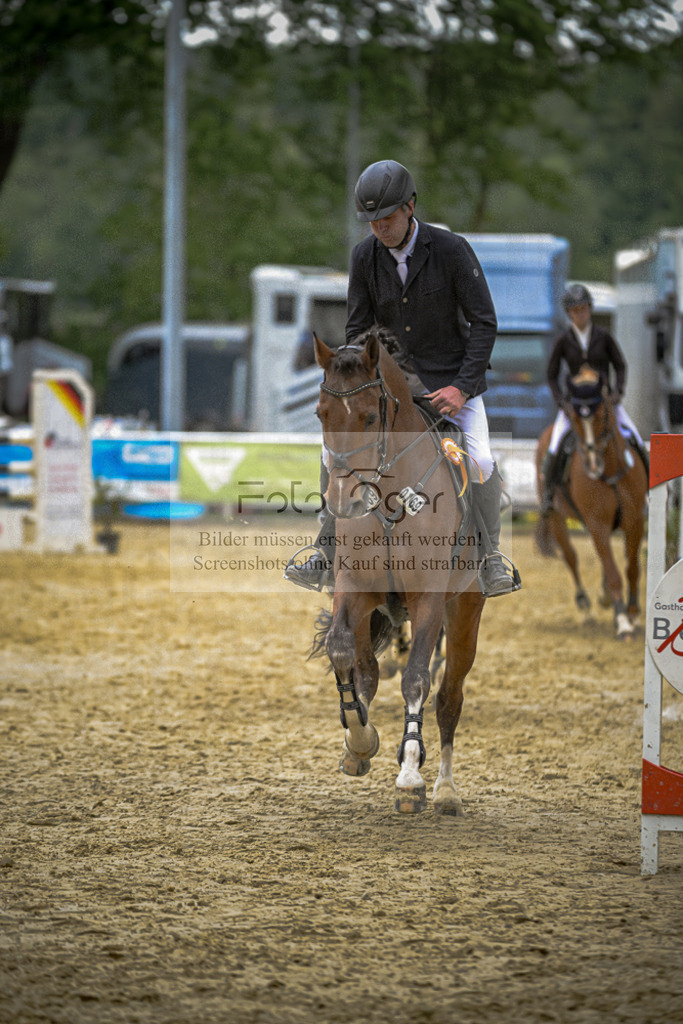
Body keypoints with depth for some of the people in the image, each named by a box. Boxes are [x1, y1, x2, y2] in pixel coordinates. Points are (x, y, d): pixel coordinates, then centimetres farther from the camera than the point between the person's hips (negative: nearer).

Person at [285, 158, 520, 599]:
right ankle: (329, 555, 5)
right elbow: (358, 329, 2)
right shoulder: (365, 256, -5)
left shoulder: (451, 249, -16)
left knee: (479, 462, -23)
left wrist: (462, 387, -20)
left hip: (451, 379, -4)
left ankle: (492, 556, -1)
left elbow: (484, 322, -13)